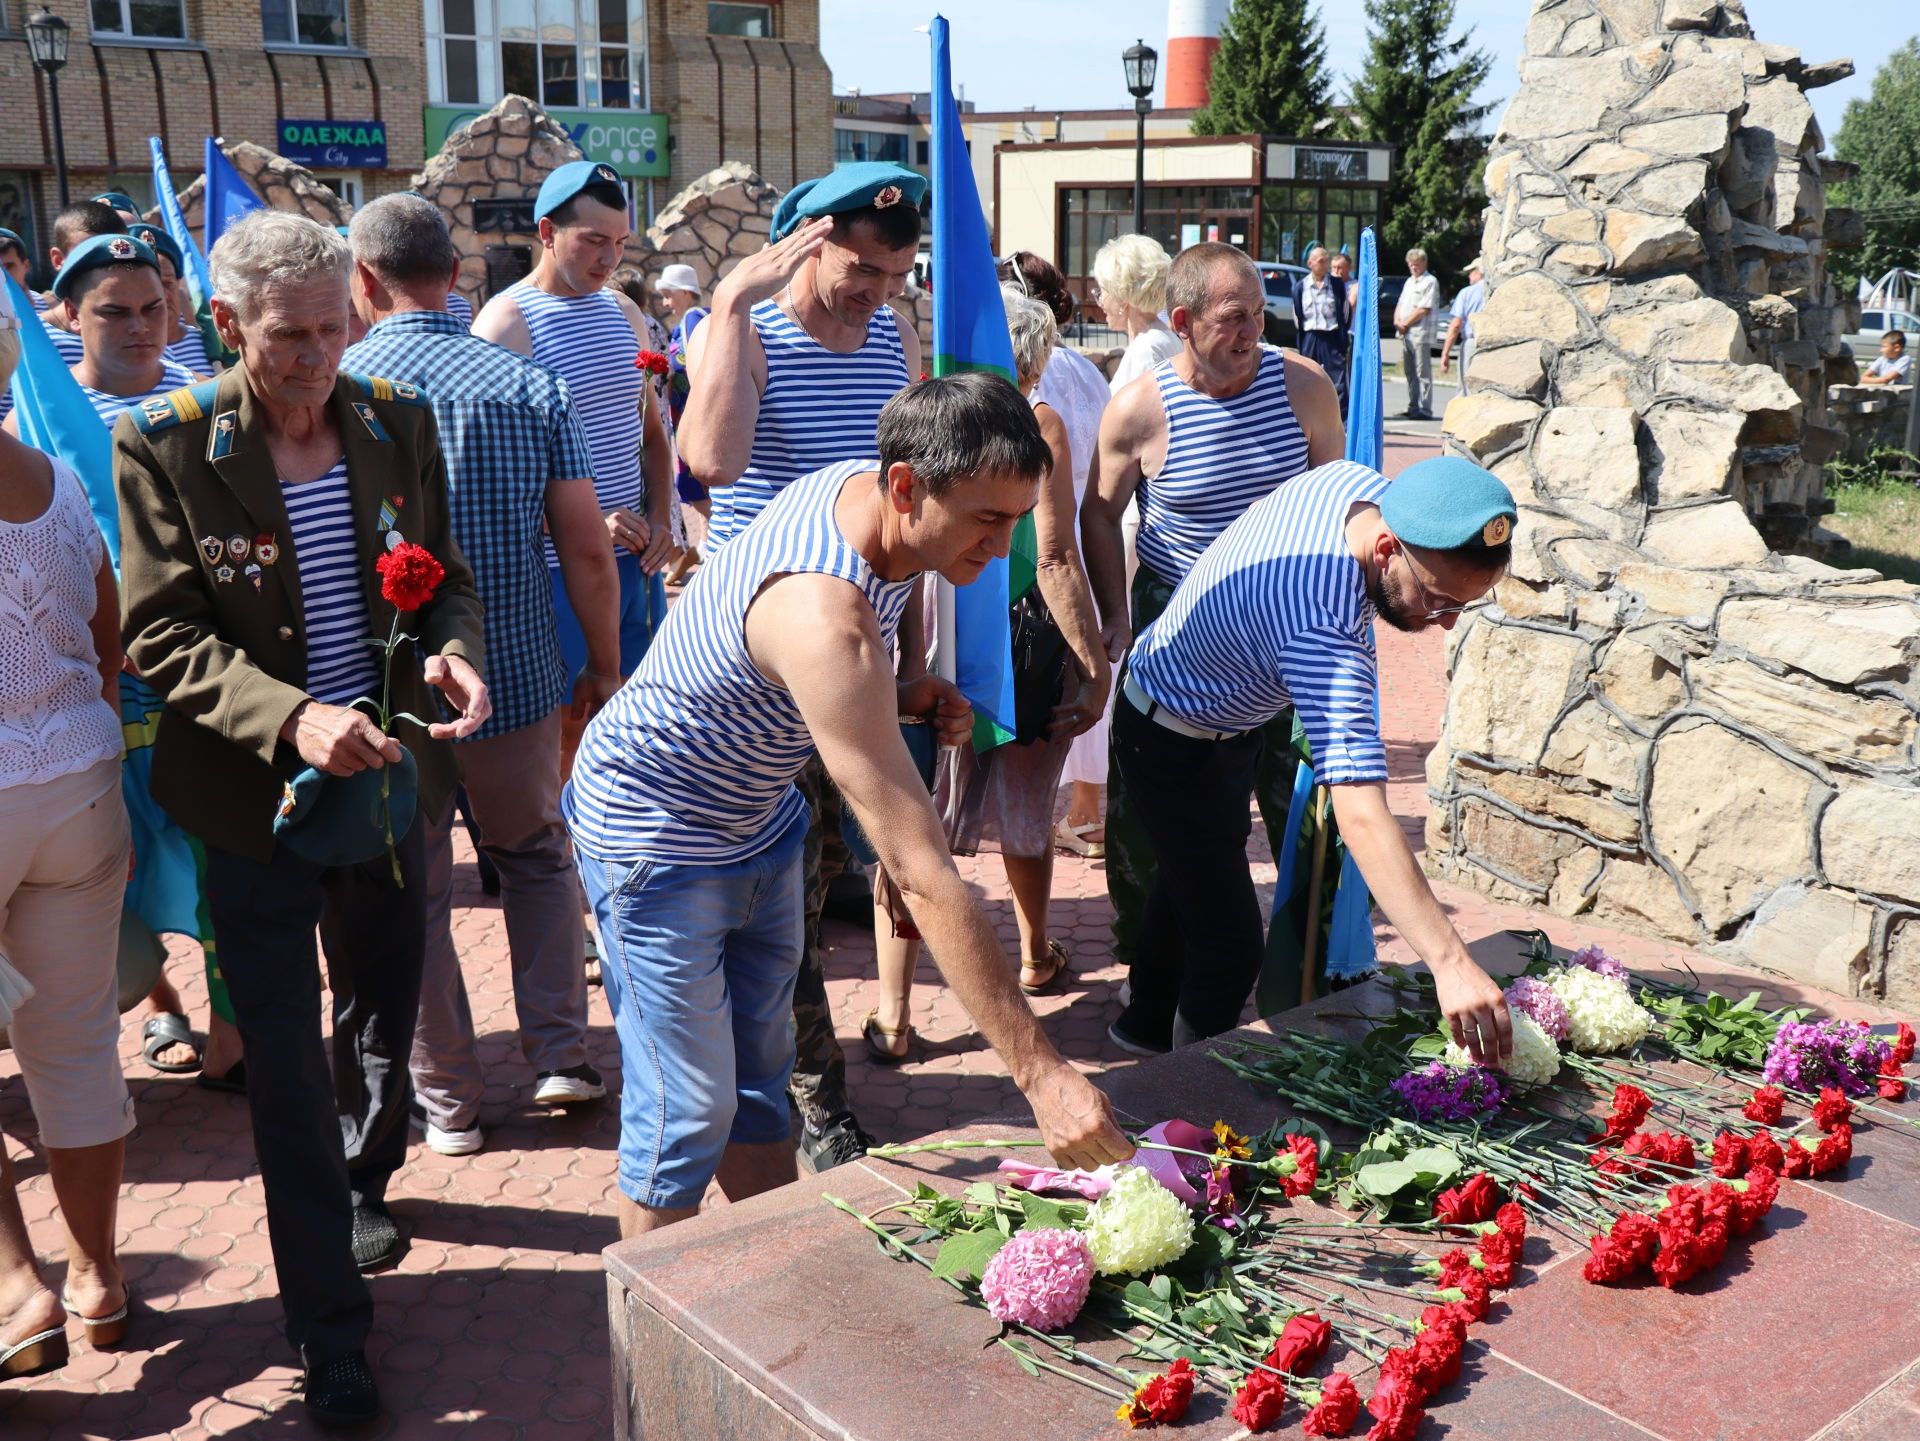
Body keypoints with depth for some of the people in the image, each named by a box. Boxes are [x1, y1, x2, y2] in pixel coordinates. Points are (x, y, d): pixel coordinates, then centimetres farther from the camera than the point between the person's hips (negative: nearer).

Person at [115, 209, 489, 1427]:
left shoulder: (398, 421, -1)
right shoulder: (165, 443, -11)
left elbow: (448, 576, 6)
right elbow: (161, 634, -13)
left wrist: (453, 652, -16)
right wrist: (291, 718, -28)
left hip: (389, 778, 4)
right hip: (257, 794, -3)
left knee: (387, 1007, 21)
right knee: (287, 1058, 3)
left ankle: (365, 1180, 50)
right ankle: (329, 1324, 16)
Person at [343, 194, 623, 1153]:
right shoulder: (531, 387, -2)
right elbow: (587, 550, -4)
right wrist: (605, 668, 7)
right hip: (516, 679, 2)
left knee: (412, 892, 11)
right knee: (538, 859, 22)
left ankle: (446, 1098, 19)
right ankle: (559, 1055, 18)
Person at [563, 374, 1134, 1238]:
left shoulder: (857, 489, -12)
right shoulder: (823, 616, -39)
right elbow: (923, 875, -41)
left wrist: (906, 698, -10)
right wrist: (1040, 1072, -40)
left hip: (757, 813, 9)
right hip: (656, 833, -9)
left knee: (758, 1078, 16)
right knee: (689, 1114, -2)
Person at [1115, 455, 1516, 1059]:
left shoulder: (1356, 480, -19)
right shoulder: (1323, 628, -45)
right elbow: (1361, 816, -52)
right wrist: (1451, 963, -57)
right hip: (1174, 745, -9)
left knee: (1191, 873, 28)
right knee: (1230, 946, -7)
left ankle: (1149, 1015, 53)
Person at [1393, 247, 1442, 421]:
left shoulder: (1430, 282, -6)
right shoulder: (1409, 281, 20)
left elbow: (1424, 309, -14)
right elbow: (1399, 305, 20)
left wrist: (1405, 323, -10)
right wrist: (1397, 321, 0)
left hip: (1421, 333, -8)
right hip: (1405, 334, 8)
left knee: (1423, 373, -8)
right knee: (1410, 372, 11)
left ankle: (1425, 409, -9)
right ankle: (1413, 407, 17)